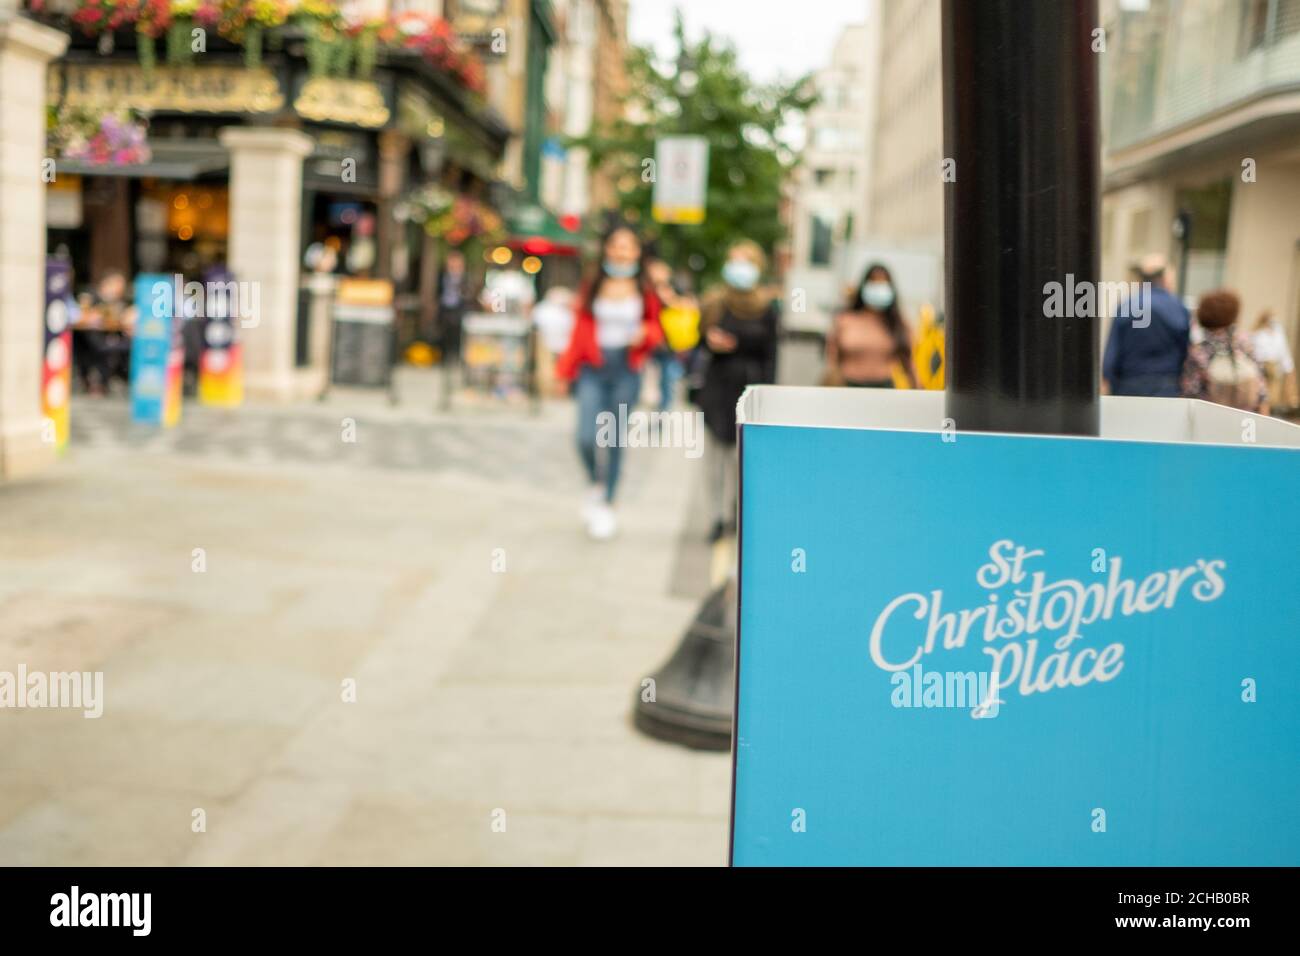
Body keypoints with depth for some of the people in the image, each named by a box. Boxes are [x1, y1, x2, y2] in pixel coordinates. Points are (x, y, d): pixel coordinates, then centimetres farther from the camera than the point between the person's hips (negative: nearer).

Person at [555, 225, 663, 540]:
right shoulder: (592, 287, 4)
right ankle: (595, 484, 19)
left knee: (614, 440, 6)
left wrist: (645, 334, -13)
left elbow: (657, 328, 10)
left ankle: (607, 504, 19)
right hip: (593, 369, 0)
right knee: (586, 437, -12)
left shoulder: (645, 290, 3)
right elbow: (581, 328, 7)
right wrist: (566, 369, 6)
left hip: (626, 371, 0)